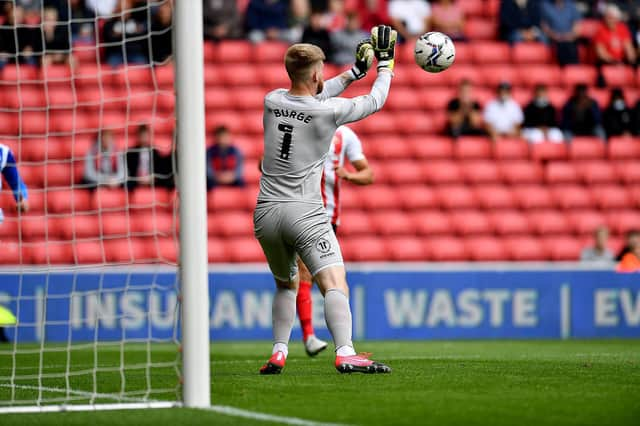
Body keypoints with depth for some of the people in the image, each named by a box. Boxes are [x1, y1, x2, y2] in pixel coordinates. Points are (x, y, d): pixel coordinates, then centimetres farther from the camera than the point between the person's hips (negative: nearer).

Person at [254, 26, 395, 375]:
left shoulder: (272, 101, 5)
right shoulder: (329, 111, -8)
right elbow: (376, 101, 7)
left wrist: (355, 71, 28)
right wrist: (385, 62, 21)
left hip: (266, 212, 6)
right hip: (305, 213, -6)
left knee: (286, 285, 25)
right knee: (335, 285, -15)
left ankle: (278, 354, 20)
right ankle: (345, 353, -34)